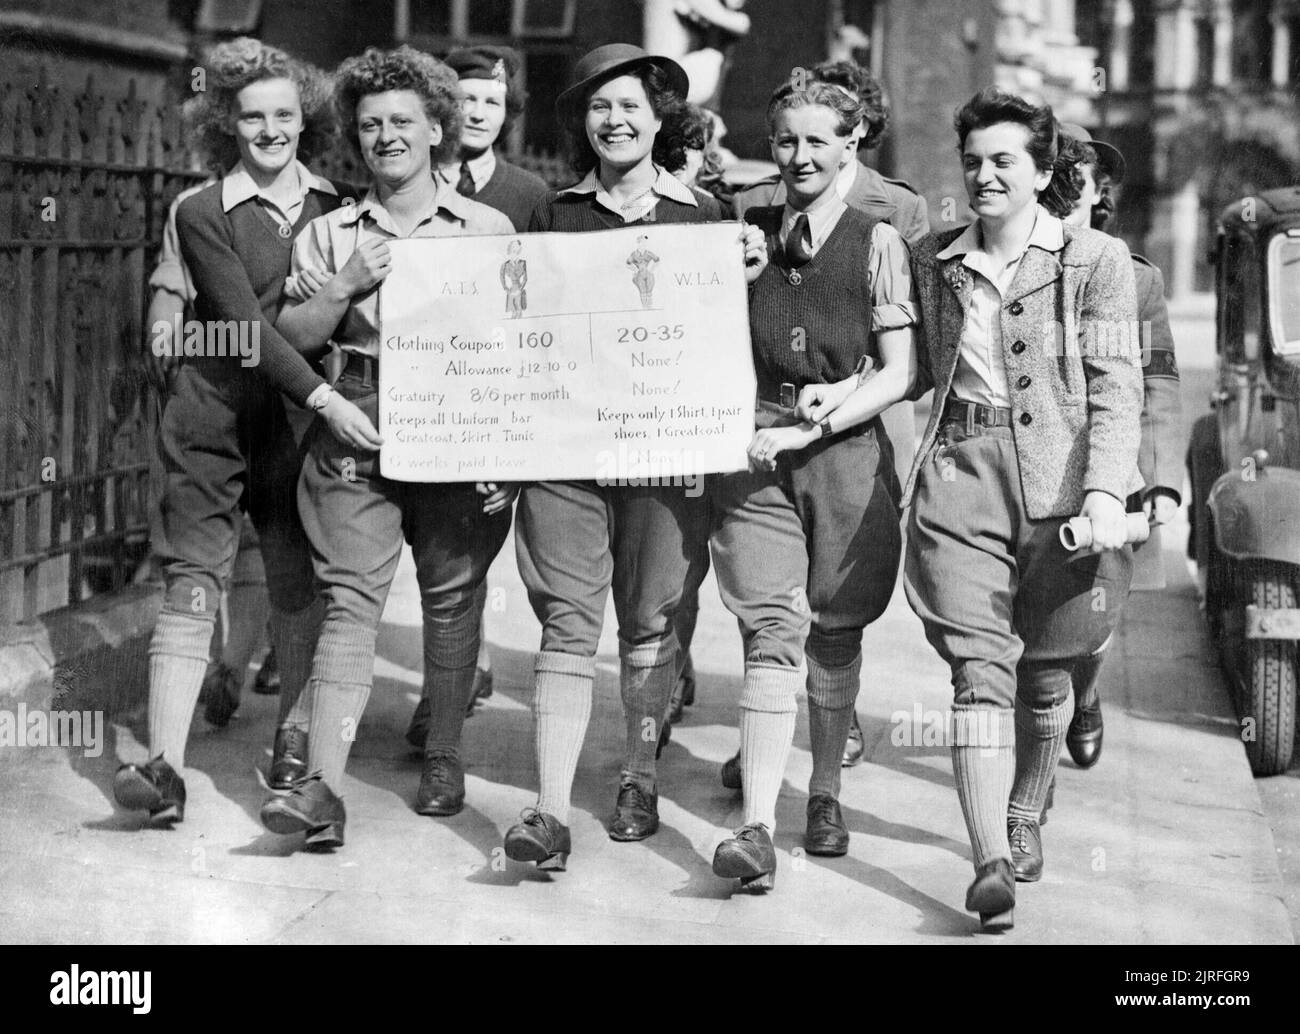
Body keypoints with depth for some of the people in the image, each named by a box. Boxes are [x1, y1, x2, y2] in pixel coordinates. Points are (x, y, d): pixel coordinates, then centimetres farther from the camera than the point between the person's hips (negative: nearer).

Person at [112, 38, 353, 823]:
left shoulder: (340, 209, 7)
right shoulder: (204, 214, -3)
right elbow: (246, 322, -13)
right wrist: (323, 395, -23)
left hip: (304, 419, 3)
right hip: (216, 417, -3)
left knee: (301, 581, 6)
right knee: (193, 582, -7)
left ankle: (296, 736, 23)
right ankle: (166, 764, -12)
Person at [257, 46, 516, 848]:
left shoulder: (489, 230, 7)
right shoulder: (330, 235, 13)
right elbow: (292, 337, 7)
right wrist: (349, 286, -9)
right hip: (356, 428, 1)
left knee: (453, 597, 5)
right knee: (351, 600, -8)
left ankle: (445, 761, 21)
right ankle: (324, 786, -16)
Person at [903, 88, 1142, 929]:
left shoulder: (1096, 261, 4)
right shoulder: (932, 262, 14)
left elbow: (1116, 388, -3)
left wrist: (1105, 489, -14)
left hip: (1060, 477, -1)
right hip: (961, 478, 1)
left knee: (1044, 672, 10)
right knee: (981, 669, -11)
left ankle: (1025, 818, 34)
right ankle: (991, 862, -17)